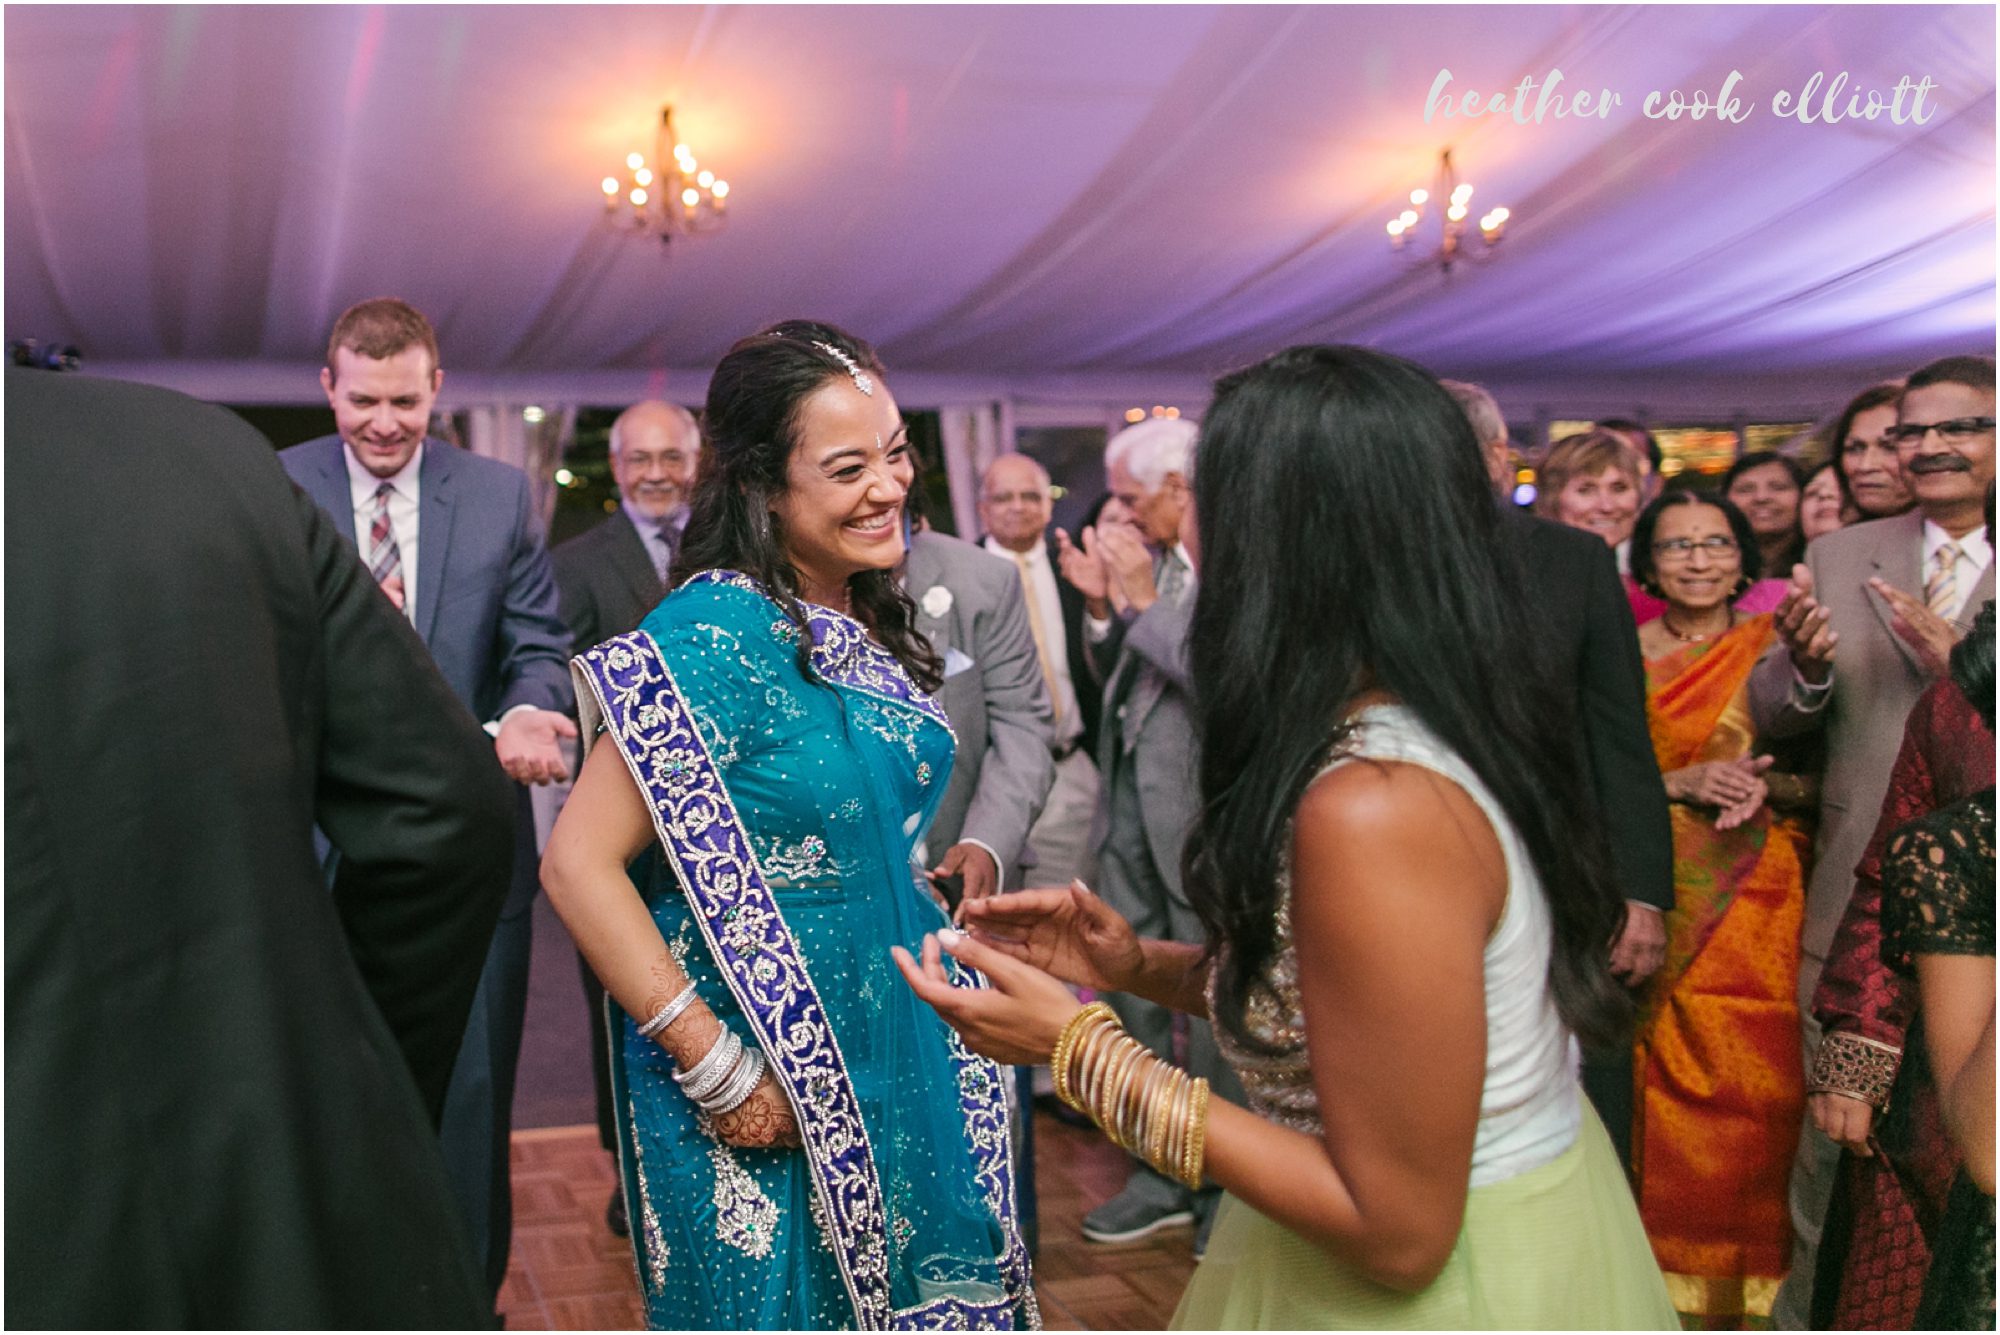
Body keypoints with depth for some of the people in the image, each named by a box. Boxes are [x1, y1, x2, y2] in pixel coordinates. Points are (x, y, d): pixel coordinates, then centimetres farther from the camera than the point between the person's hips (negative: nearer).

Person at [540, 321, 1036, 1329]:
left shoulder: (872, 624, 4)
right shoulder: (718, 633, -21)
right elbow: (579, 863, -25)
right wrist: (714, 1065, -23)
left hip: (894, 1053, 8)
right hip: (766, 1090, -7)